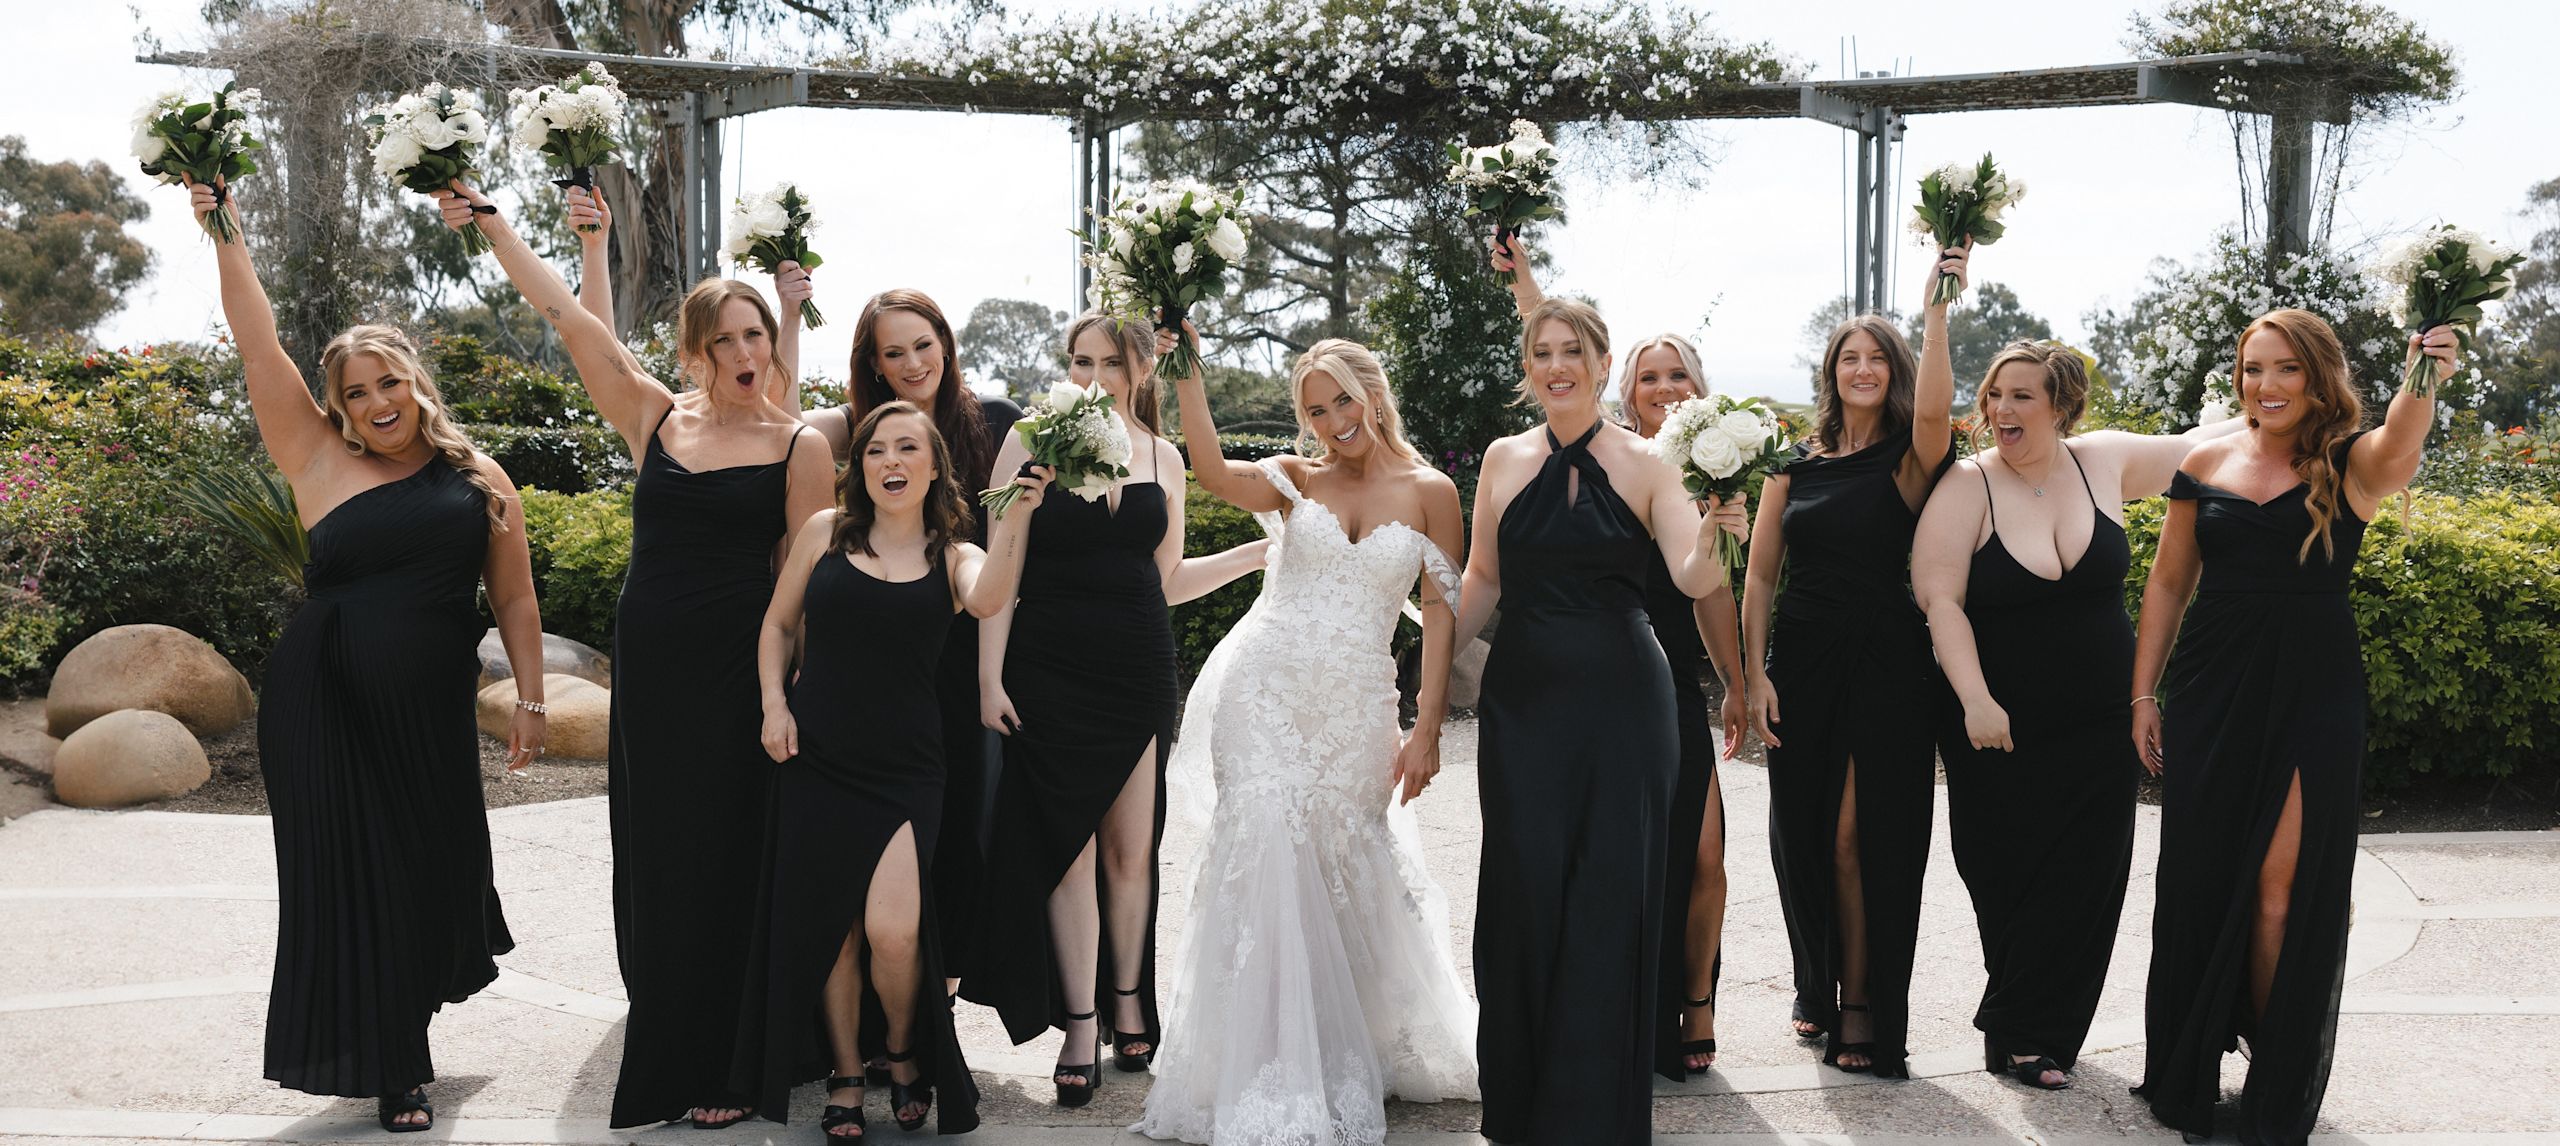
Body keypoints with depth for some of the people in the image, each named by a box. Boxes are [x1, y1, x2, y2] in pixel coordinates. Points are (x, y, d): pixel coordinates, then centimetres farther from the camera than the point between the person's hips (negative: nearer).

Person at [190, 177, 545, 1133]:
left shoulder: (479, 480, 6)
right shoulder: (320, 462, 2)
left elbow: (514, 598, 9)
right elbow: (257, 344, -3)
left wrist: (529, 699, 5)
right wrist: (223, 230, -7)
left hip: (432, 719, 1)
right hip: (324, 711, -1)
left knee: (433, 862, 8)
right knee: (350, 876, 2)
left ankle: (409, 1015, 40)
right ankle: (394, 1071, 17)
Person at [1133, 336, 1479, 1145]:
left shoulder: (1430, 493, 4)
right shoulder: (1295, 480, 7)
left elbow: (1441, 612, 2)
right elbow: (1214, 473, -13)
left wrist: (1427, 727, -3)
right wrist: (1188, 373, -20)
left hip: (1354, 707, 0)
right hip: (1264, 691, 0)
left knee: (1347, 872, 4)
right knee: (1266, 857, -10)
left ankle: (1351, 1059, 27)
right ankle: (1266, 1077, -2)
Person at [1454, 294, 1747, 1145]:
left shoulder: (1643, 465, -2)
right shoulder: (1506, 460, 6)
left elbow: (1693, 578, -12)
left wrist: (1713, 538, -32)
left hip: (1621, 700, -2)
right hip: (1523, 699, 2)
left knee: (1611, 896, 0)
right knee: (1523, 891, 5)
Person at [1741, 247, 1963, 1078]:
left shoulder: (1909, 462, 1)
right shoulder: (1796, 466, 9)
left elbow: (1933, 409, -23)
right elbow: (1760, 575, 8)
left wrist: (1938, 306, -27)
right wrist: (1755, 673, -1)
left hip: (1886, 666, -3)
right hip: (1801, 664, 3)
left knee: (1861, 836, -3)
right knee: (1802, 832, 8)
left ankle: (1865, 1006, 9)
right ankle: (1818, 987, 27)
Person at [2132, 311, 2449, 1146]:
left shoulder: (2351, 464, -4)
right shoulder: (2207, 465, 5)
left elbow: (2400, 449, -29)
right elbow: (2168, 584, 10)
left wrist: (2421, 384, -49)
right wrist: (2143, 692, 7)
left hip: (2313, 700, -3)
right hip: (2209, 695, 3)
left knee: (2282, 894, -1)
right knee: (2198, 884, 8)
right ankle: (2188, 1075, 25)